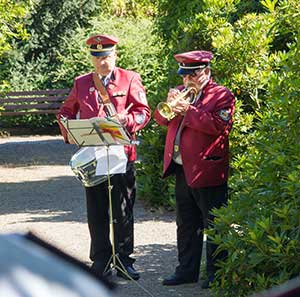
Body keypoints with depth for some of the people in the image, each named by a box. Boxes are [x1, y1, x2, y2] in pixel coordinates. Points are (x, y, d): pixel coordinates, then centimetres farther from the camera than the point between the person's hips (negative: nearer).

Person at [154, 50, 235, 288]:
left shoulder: (222, 95, -5)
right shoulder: (182, 92, 16)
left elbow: (218, 125, -19)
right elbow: (162, 119, 14)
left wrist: (188, 110, -21)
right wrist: (169, 104, -6)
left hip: (207, 170, -7)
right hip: (182, 170, 7)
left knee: (213, 225, -1)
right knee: (186, 225, 14)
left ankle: (216, 275, 6)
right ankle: (187, 270, 23)